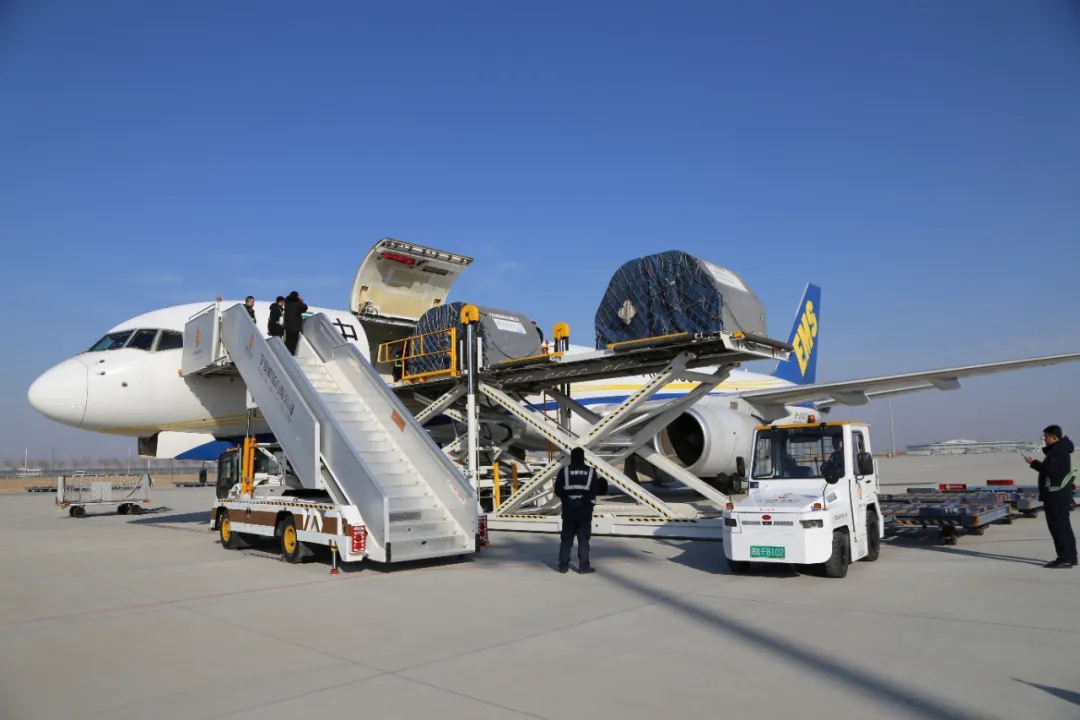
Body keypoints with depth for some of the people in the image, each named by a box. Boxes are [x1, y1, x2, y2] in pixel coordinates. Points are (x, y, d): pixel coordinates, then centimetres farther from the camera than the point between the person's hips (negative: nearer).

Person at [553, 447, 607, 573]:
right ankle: (583, 566, 4)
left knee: (566, 539, 10)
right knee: (584, 539, 6)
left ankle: (563, 565, 10)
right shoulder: (591, 471, -2)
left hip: (568, 511, 0)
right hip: (585, 511, 0)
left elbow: (558, 490, -3)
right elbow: (595, 491, -3)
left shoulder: (564, 471, -4)